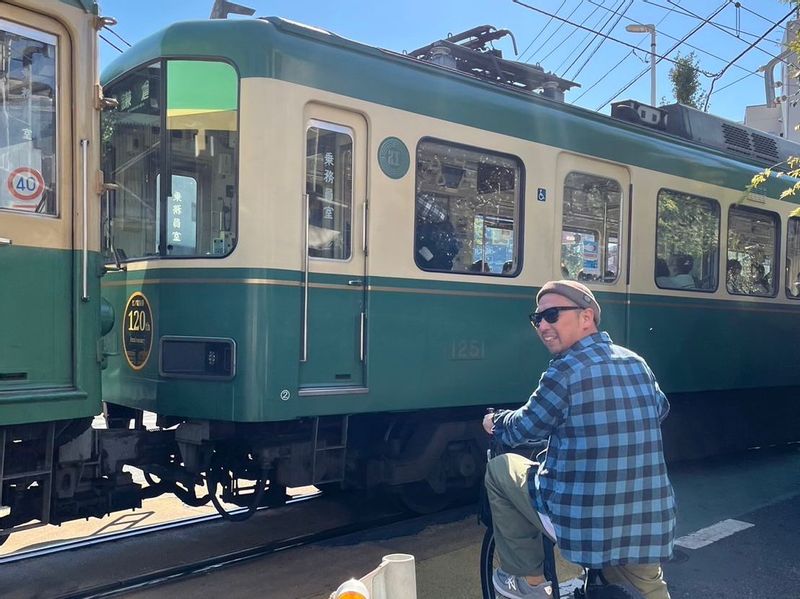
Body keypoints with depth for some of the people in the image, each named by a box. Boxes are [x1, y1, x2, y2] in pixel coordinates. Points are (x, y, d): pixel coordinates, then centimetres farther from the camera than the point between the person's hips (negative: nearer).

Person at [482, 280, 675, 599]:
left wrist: (495, 421, 21)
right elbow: (660, 409, 26)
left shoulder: (566, 371, -14)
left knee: (499, 468, 14)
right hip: (649, 527, 7)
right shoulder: (637, 363, 6)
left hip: (581, 523, -6)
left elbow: (523, 428, -1)